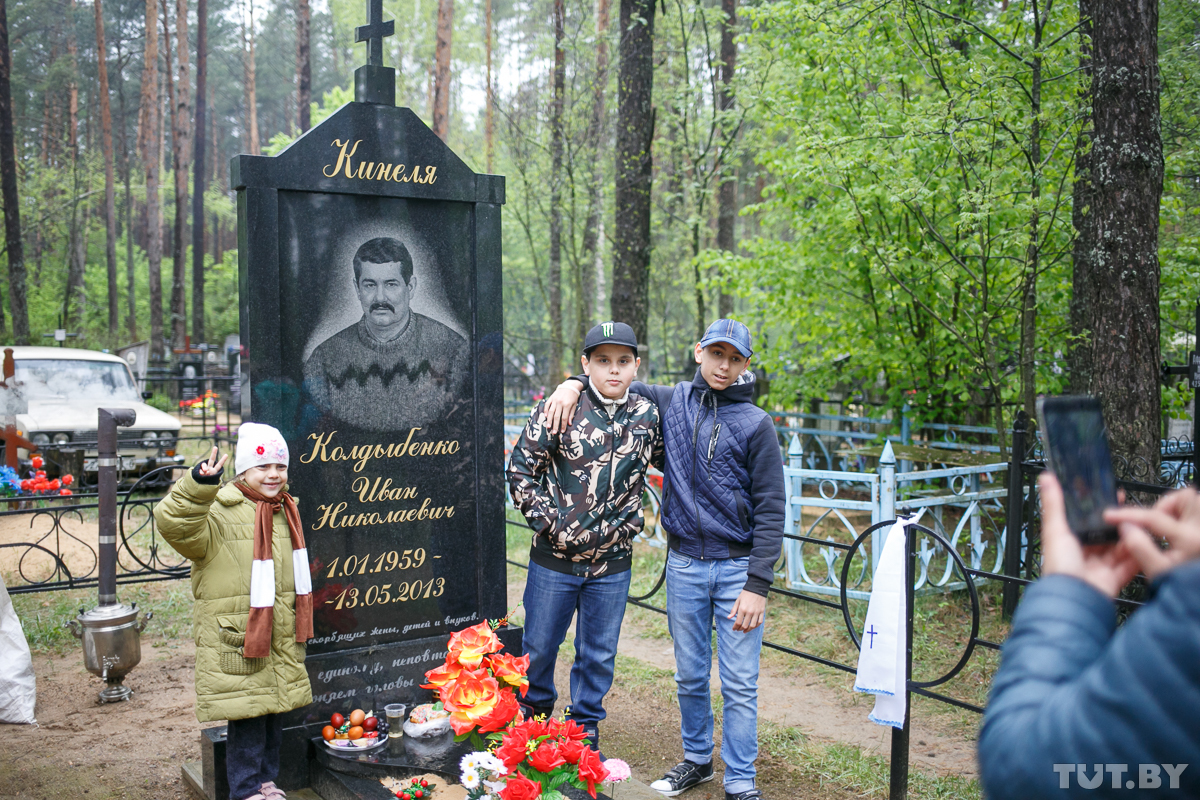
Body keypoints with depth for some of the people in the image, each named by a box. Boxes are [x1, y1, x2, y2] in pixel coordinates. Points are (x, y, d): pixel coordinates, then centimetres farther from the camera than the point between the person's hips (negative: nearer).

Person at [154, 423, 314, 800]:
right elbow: (174, 523, -32)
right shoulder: (219, 512, -13)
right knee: (247, 715, -1)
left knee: (274, 710, 16)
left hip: (280, 638, 7)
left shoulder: (285, 511, 11)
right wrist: (198, 485, -47)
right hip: (235, 637, -7)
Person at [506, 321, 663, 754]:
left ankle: (585, 734, 31)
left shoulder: (647, 416, 0)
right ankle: (533, 716, 38)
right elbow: (521, 470, -5)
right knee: (539, 648, 13)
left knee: (598, 655, 12)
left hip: (612, 562, 2)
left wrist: (629, 524, 5)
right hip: (554, 559, -2)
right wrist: (549, 523, -11)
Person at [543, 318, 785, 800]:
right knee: (690, 677, 14)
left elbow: (770, 509, -6)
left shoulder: (755, 424, -5)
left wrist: (758, 584, -12)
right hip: (684, 565, 3)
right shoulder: (671, 402, 4)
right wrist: (575, 382, -4)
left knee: (740, 684, 2)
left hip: (736, 566, -3)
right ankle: (696, 760, 33)